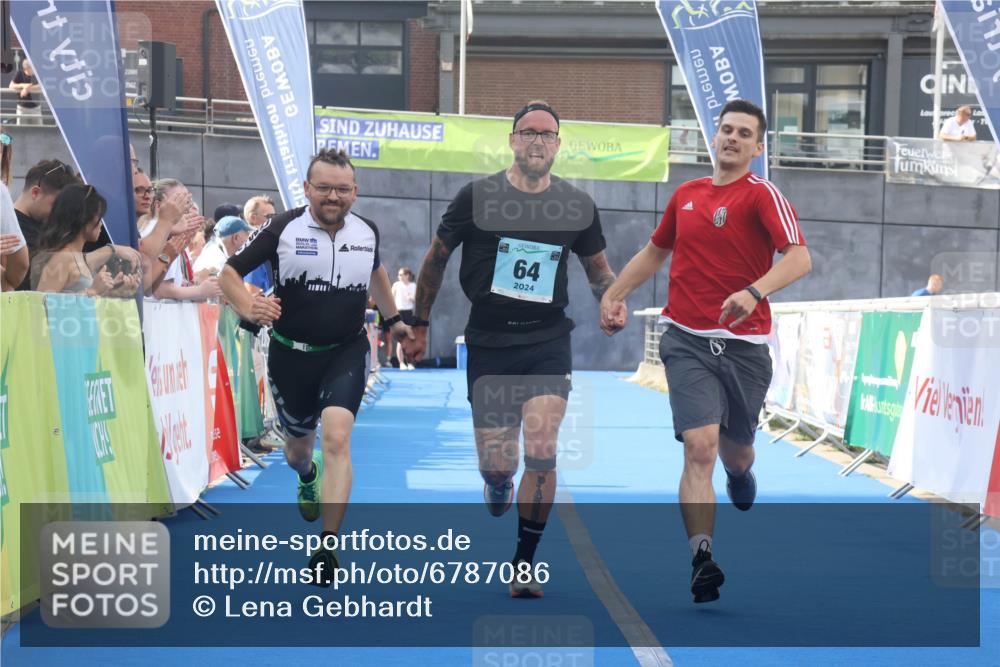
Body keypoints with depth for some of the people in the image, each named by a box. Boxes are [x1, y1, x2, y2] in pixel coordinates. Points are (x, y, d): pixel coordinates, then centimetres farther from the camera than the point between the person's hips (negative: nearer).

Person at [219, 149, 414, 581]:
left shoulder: (367, 232, -2)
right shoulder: (281, 230, -13)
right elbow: (229, 273, -8)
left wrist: (393, 318, 32)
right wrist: (248, 308, -28)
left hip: (346, 352, 0)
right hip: (291, 354, 0)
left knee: (336, 438, -23)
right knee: (299, 445, 19)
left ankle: (328, 546, -23)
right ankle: (308, 477, 60)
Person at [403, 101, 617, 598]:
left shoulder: (577, 206, 2)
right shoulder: (477, 197, -3)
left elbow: (597, 267, 17)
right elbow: (436, 258, 7)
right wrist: (419, 326, 9)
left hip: (548, 342, 0)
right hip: (488, 344, 0)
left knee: (541, 454, -16)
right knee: (498, 464, 2)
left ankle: (524, 563, -1)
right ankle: (498, 483, 42)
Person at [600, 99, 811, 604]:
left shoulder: (761, 195, -5)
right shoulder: (686, 195, 10)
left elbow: (799, 258, -20)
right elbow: (655, 251, 29)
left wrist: (754, 292, -36)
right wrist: (614, 294, 24)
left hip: (745, 345, -1)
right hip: (687, 341, 1)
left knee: (736, 454, 15)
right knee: (699, 447, -17)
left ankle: (740, 472, 54)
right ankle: (702, 558, -22)